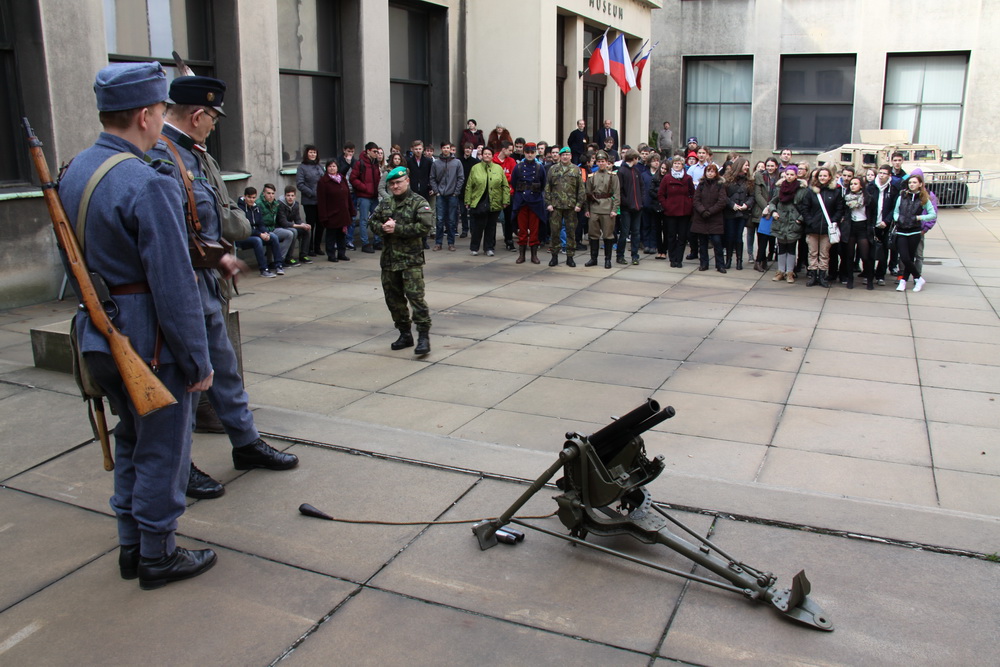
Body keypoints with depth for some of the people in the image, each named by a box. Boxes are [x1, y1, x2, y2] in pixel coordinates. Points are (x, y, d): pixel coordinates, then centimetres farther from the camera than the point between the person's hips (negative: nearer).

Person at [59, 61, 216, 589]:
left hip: (98, 335, 9)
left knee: (130, 439, 22)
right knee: (162, 448, 7)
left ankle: (131, 546, 34)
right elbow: (174, 287, -22)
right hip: (149, 341, -9)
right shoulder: (148, 185, -22)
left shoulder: (74, 172, 6)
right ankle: (156, 556, 21)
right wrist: (198, 361, -15)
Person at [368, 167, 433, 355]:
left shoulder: (419, 203, -6)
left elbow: (424, 227, -18)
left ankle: (423, 336, -8)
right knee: (393, 298, 12)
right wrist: (383, 227, -9)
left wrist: (397, 229, -17)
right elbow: (372, 221, 14)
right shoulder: (385, 203, 13)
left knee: (415, 296, -12)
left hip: (411, 259, -7)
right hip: (389, 259, 7)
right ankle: (405, 334, 25)